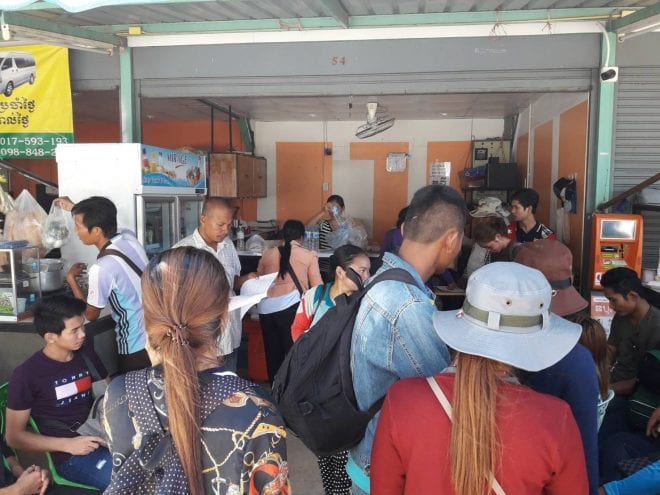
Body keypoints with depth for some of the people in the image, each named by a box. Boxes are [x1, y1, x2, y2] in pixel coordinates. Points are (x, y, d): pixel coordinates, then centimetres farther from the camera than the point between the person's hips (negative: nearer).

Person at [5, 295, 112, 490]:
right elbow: (14, 436, -2)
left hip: (106, 437, 6)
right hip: (71, 456, -5)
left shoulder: (87, 356, 9)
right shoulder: (27, 374, -6)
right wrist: (67, 444, -14)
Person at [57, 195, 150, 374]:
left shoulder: (102, 268, -24)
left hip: (136, 347, -7)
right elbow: (100, 221, 23)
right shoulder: (129, 238, -5)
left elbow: (91, 314, -6)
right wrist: (75, 209, 32)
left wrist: (71, 278, 3)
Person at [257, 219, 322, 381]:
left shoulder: (267, 254, 16)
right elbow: (317, 286, 7)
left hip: (266, 309, 4)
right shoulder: (309, 256, 7)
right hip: (290, 308, -4)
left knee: (272, 351, 16)